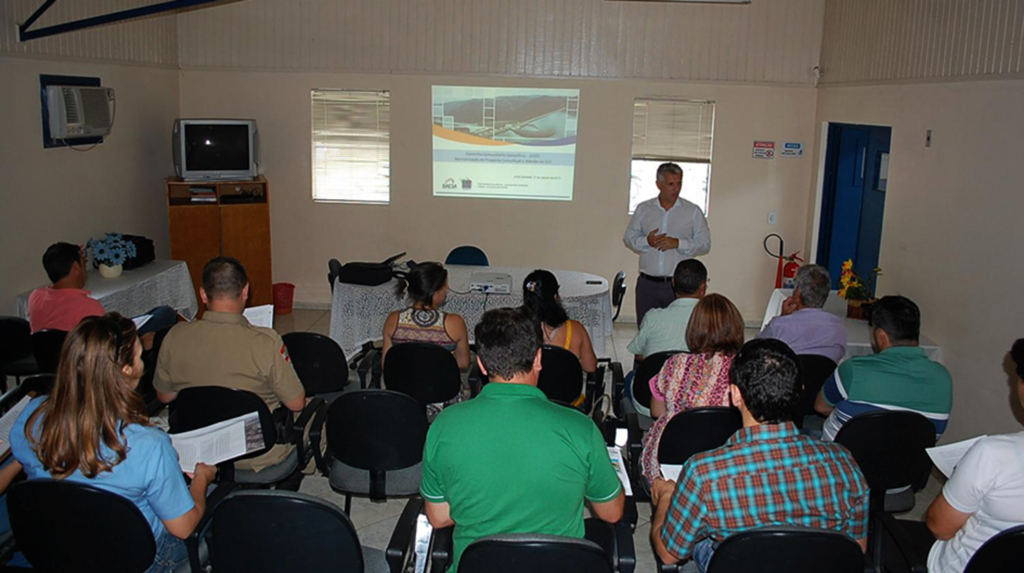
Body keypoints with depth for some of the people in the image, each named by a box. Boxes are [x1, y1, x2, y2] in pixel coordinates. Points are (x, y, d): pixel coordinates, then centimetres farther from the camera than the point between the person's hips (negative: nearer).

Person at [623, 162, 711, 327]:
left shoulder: (693, 211, 5)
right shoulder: (643, 209, 10)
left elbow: (705, 244, 2)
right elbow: (628, 238, 11)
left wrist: (677, 243, -13)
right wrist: (646, 241, -10)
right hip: (647, 284, 2)